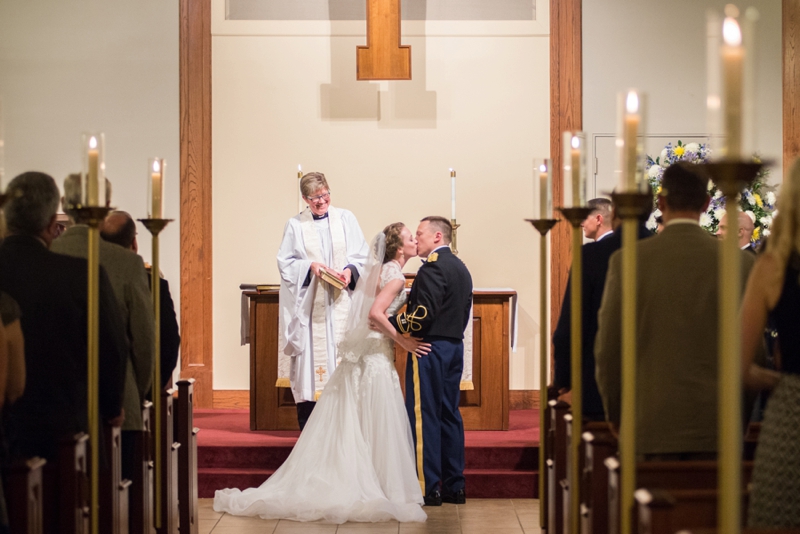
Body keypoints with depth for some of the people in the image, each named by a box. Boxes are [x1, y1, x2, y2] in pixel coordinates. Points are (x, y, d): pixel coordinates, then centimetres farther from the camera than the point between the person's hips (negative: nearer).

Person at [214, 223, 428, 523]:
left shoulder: (381, 271, 15)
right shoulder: (396, 276, -13)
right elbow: (376, 313, -26)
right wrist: (403, 341, -20)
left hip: (360, 354, 9)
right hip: (376, 356, -9)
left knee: (346, 424, 10)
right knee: (377, 425, -5)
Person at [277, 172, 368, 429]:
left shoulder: (346, 219, 8)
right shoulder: (295, 225, 6)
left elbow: (361, 254, 6)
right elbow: (285, 262, 4)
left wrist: (350, 270, -13)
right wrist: (310, 266, -13)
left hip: (341, 301, 1)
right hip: (308, 304, -1)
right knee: (310, 355, -3)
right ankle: (307, 427, 2)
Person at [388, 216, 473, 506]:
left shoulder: (433, 267, -14)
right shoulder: (461, 268, 16)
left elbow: (423, 313, -22)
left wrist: (392, 323, -14)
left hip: (430, 348, -9)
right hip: (454, 347, 9)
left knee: (423, 416, -5)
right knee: (449, 414, 12)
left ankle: (428, 487, -4)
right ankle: (454, 485, 15)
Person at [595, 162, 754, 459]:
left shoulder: (627, 260, -3)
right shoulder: (739, 262, -1)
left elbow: (607, 347, 1)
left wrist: (615, 413, 15)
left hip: (652, 422, -1)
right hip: (716, 424, 1)